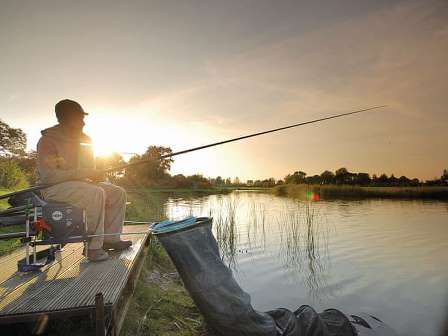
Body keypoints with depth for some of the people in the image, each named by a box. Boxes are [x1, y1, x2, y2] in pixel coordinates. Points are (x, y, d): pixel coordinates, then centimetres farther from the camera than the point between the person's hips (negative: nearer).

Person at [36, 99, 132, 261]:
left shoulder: (84, 140, 10)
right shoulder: (48, 140, -12)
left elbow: (90, 168, 20)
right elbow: (47, 176, -23)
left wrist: (96, 175, -3)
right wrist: (84, 173, -26)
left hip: (81, 184, 8)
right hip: (54, 188, -7)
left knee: (118, 193, -7)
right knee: (96, 194, -34)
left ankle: (110, 239, -4)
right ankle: (93, 246, -24)